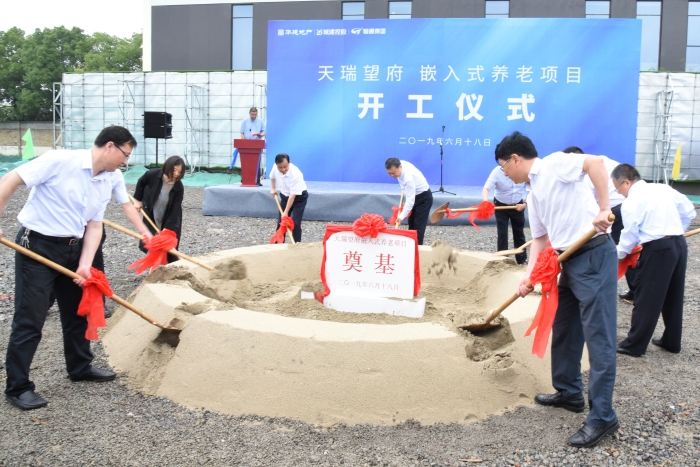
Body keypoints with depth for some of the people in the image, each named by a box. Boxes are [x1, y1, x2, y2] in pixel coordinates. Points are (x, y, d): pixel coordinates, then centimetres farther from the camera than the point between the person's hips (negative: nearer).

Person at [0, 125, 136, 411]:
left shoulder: (105, 184, 4)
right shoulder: (61, 161, -18)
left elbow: (94, 226, 5)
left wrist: (85, 265, -7)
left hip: (72, 248, 8)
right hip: (37, 246, -8)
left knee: (77, 312, 17)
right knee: (30, 319, -4)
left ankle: (80, 368, 35)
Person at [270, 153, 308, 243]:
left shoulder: (296, 174, -36)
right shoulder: (275, 168, -17)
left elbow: (293, 195, -33)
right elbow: (272, 176, 12)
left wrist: (286, 212, -32)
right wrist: (273, 188, 7)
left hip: (299, 197, -6)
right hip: (285, 196, 6)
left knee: (295, 223, -15)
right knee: (280, 221, 8)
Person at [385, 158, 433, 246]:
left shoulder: (409, 177, -39)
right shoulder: (401, 164, -15)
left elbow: (410, 200, -41)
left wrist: (402, 216, -46)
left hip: (424, 198, -9)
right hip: (414, 196, 9)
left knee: (418, 226, -10)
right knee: (411, 224, 14)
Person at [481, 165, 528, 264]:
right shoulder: (497, 172, -26)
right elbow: (486, 188, -37)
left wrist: (525, 204, -14)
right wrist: (485, 202, -57)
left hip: (518, 206, 2)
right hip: (501, 206, -2)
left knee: (519, 233, 13)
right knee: (502, 234, -1)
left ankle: (522, 260, 24)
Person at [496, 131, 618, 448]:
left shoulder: (553, 164, -8)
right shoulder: (533, 193, 19)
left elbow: (596, 163, -23)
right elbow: (541, 239, 18)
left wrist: (603, 210, -26)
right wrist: (529, 277, 6)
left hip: (594, 255, -10)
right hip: (570, 261, 10)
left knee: (598, 334, -7)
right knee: (564, 328, 19)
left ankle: (602, 416, -1)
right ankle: (569, 392, 35)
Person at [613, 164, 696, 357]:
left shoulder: (631, 201, -9)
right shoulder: (663, 188, 12)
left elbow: (630, 235, -8)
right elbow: (689, 212, 17)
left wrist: (616, 254, 7)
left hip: (658, 249, -8)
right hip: (679, 244, 8)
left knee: (647, 299, 1)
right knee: (673, 297, 18)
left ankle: (635, 345, 9)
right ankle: (672, 341, 30)